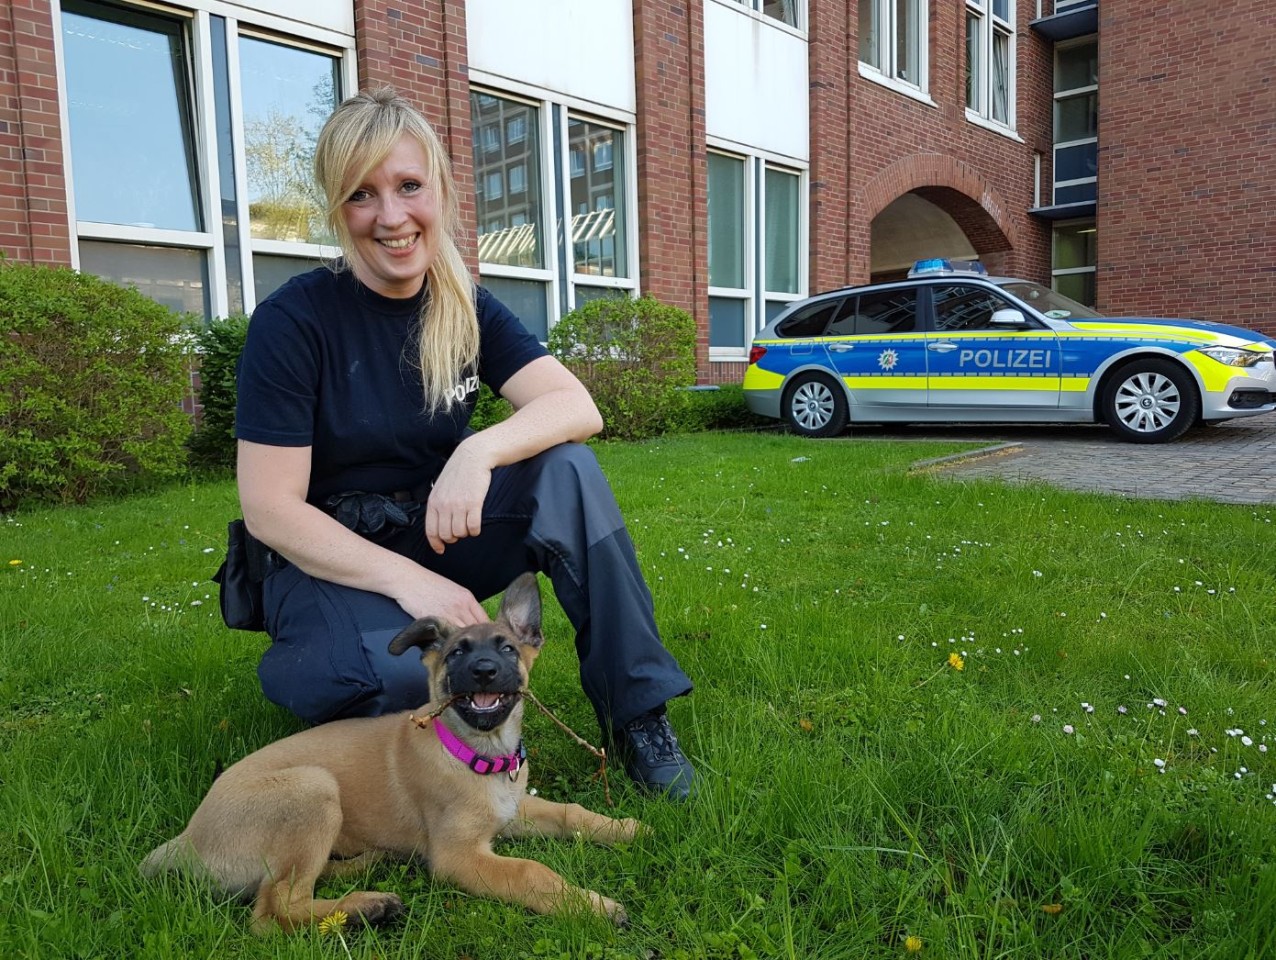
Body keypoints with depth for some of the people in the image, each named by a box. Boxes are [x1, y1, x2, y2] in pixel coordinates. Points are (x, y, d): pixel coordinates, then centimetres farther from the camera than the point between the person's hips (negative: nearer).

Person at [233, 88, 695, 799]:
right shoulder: (293, 321, -14)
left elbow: (578, 406, -14)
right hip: (328, 560, -4)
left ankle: (636, 711, -15)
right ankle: (302, 667, 0)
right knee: (401, 669, -37)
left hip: (438, 535, 4)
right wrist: (406, 581, -26)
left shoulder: (467, 310, -1)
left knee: (568, 467, -22)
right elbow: (269, 508, -17)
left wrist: (480, 450, -34)